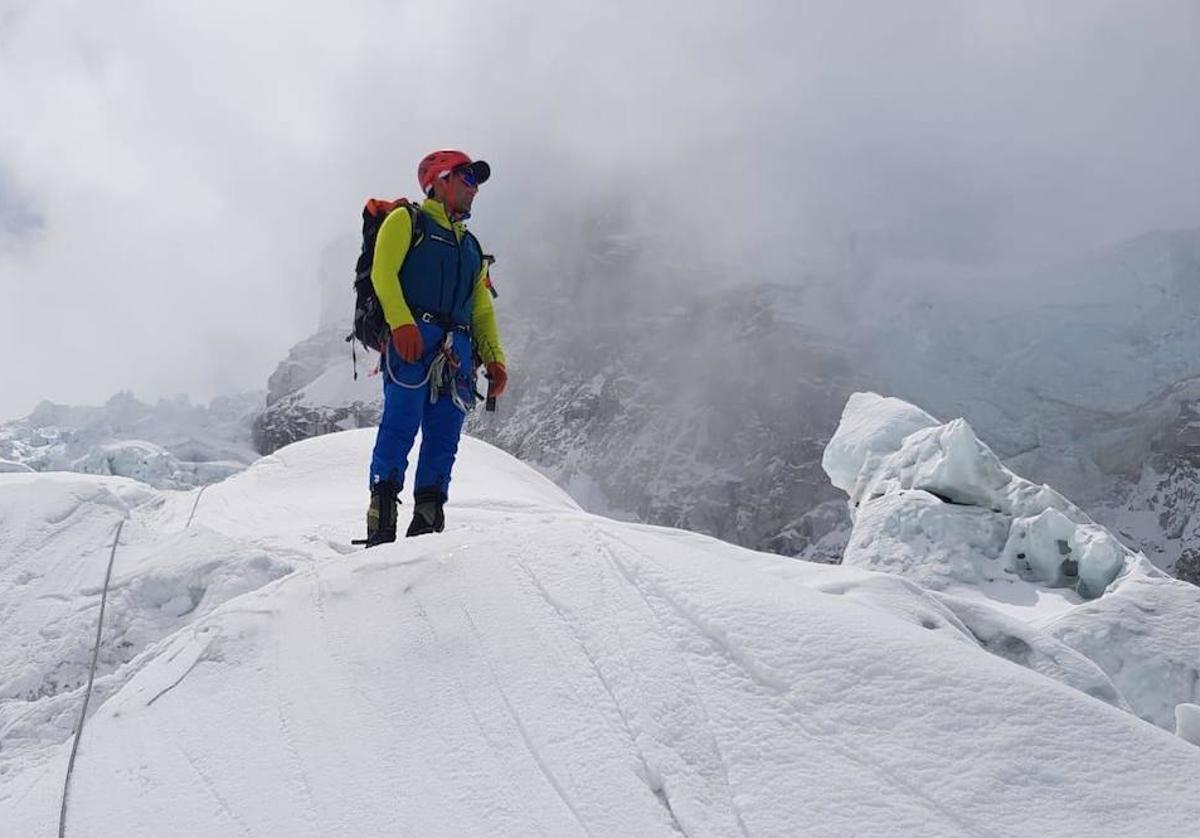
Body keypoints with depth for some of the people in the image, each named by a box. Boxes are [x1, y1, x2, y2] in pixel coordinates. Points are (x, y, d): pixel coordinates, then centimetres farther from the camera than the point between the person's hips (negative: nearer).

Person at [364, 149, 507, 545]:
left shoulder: (471, 246, 30)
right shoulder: (407, 220, 13)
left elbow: (482, 309, 25)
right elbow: (383, 272, -2)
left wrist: (494, 359, 11)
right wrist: (401, 322, -18)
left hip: (457, 348, 6)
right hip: (412, 337, -6)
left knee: (444, 439, -3)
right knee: (400, 427, -15)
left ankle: (427, 525, -2)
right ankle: (381, 524, -16)